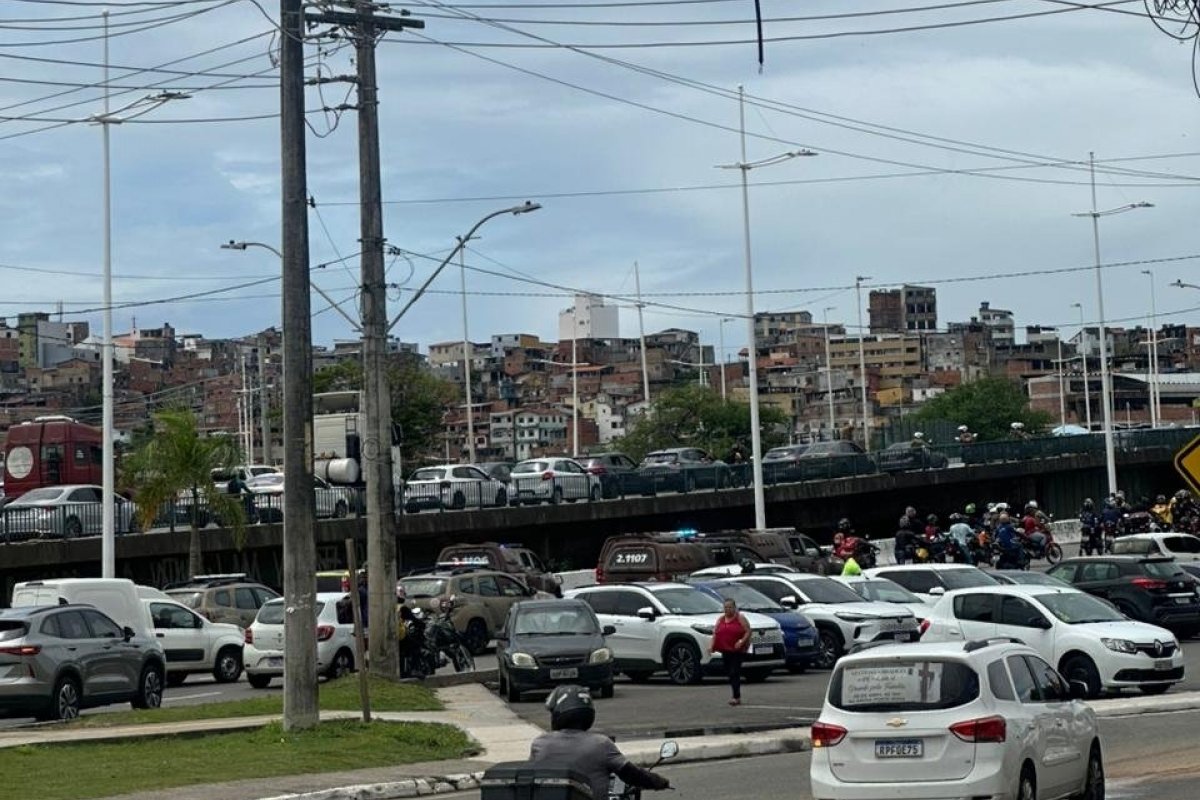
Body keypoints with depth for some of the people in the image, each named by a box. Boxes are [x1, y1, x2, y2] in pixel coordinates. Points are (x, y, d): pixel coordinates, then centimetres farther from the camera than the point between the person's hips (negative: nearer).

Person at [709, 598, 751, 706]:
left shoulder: (740, 618, -2)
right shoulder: (720, 619, 14)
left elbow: (748, 631, -7)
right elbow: (715, 633, 11)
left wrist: (741, 642, -21)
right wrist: (711, 645, -4)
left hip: (738, 650, -6)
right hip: (725, 650, 6)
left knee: (734, 672, -14)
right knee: (729, 673, 8)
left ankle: (736, 697, -15)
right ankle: (737, 696, 18)